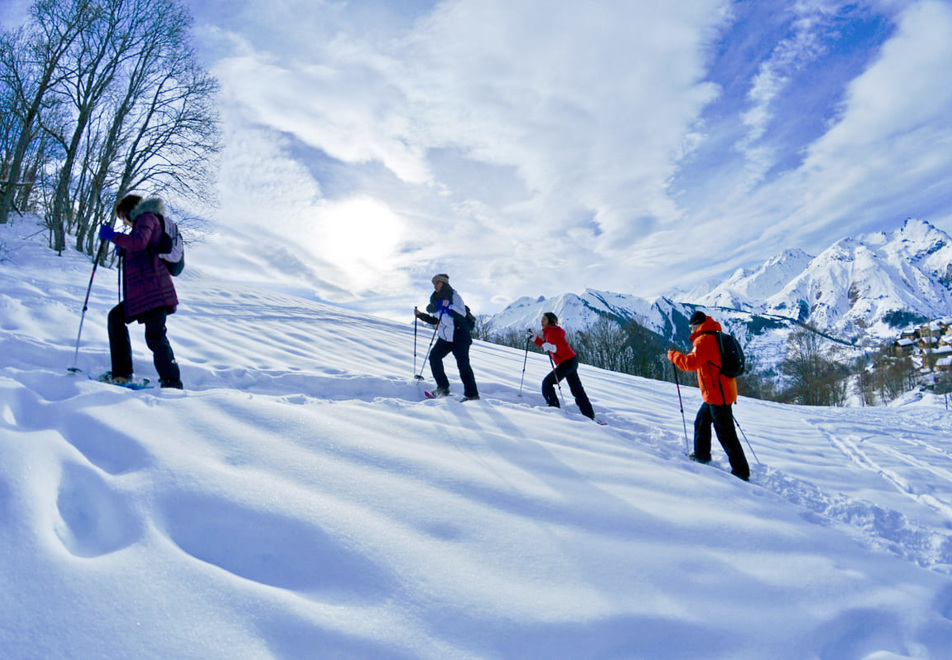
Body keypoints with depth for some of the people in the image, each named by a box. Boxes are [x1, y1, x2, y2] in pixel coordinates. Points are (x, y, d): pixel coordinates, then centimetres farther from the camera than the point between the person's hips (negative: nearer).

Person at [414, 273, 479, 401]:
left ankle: (472, 394, -2)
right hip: (445, 338, 7)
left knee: (463, 364, -9)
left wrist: (448, 306, -32)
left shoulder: (453, 295, -9)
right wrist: (420, 315, 10)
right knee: (434, 357, -8)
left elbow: (462, 314, -22)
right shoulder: (437, 300, 12)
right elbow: (436, 320, 19)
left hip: (459, 337, -7)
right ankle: (443, 388, 1)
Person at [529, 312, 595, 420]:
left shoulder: (553, 331, -15)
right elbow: (545, 345, 26)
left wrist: (552, 347, -42)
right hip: (571, 362, 10)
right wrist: (534, 337, 21)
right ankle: (589, 415, 17)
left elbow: (564, 346, -25)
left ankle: (554, 408, -7)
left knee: (547, 383, -6)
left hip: (567, 362, -10)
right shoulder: (548, 332, 15)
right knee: (577, 390, 13)